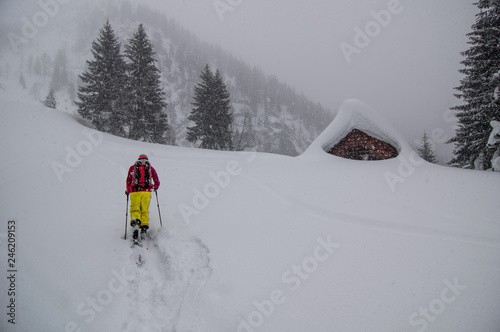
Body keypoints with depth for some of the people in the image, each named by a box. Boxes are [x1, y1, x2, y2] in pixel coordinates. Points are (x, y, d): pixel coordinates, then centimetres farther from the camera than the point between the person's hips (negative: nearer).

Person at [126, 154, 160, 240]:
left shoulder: (132, 167, 15)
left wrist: (128, 191, 25)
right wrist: (155, 187, 35)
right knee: (145, 210, 8)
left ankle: (135, 221, -27)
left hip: (135, 192, 0)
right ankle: (144, 227, -7)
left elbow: (128, 181, 10)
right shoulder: (151, 168, 16)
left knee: (135, 209, 2)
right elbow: (157, 183, 14)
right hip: (146, 192, 1)